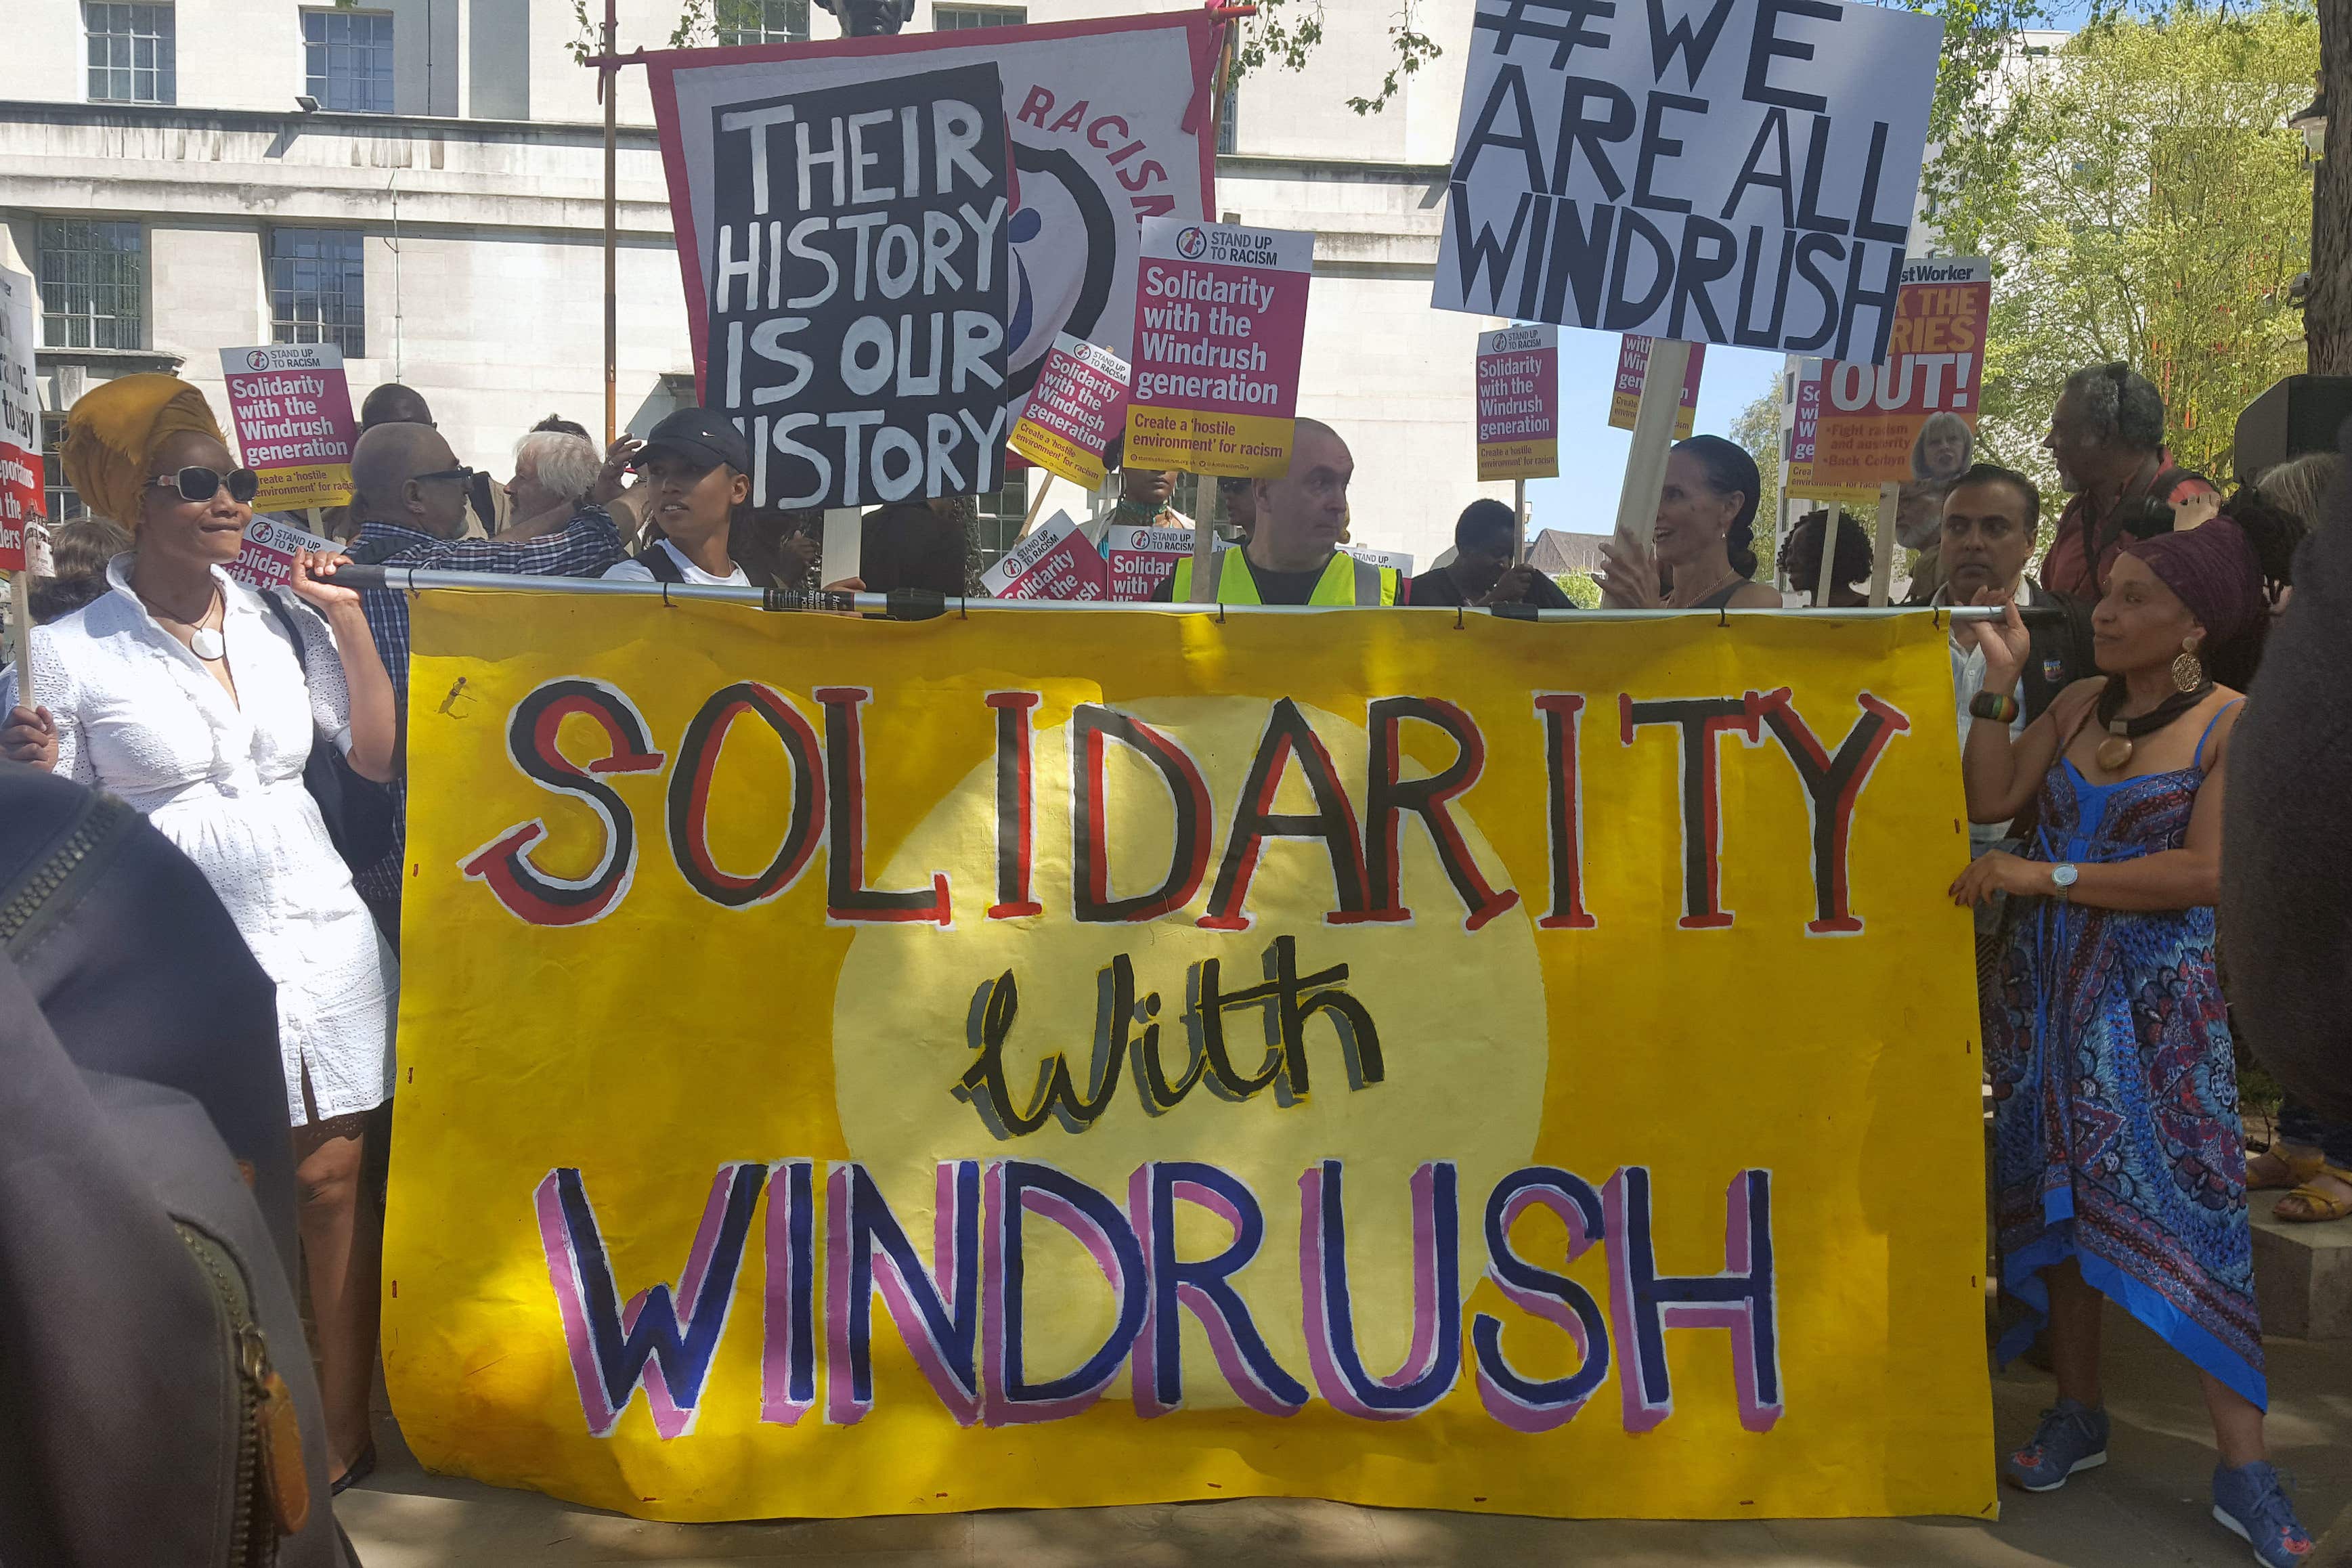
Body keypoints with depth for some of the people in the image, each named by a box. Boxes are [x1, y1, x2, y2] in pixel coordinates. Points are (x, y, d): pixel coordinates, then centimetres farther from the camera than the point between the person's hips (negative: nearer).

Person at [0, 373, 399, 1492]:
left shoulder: (285, 622, 6)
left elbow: (377, 758, 7)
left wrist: (348, 622, 1)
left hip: (320, 938, 3)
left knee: (333, 1183, 6)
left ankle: (341, 1432, 20)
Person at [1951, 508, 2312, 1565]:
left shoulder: (2235, 724, -8)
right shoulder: (2079, 705, 8)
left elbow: (2208, 872, -16)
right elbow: (1991, 801, 2)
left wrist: (2048, 875, -17)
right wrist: (1998, 684, -3)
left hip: (2160, 1001, -5)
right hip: (2049, 989, 5)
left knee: (2186, 1209, -7)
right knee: (2056, 1192, 9)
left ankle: (2244, 1469, 1)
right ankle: (2076, 1412, 23)